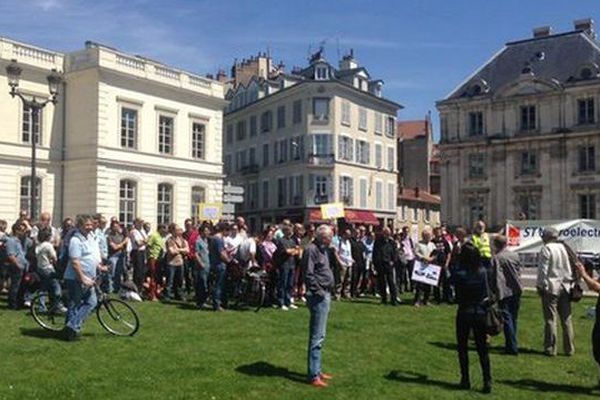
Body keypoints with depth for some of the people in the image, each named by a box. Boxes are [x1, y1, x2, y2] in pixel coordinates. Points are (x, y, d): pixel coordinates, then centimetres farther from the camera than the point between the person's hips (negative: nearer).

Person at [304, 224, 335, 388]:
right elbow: (308, 275, -19)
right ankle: (313, 376, 1)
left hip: (325, 296, 10)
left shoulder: (323, 249, 16)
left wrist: (328, 293, 13)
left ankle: (317, 370, 25)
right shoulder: (312, 249, -15)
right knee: (317, 337, -5)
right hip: (318, 297, -10)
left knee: (320, 336, 16)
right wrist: (319, 292, -17)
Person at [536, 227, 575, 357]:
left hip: (551, 288, -6)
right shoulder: (564, 248, 9)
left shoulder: (546, 249, -9)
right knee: (566, 319, 10)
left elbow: (543, 270, -11)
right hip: (565, 288, 6)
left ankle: (550, 348, 1)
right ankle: (569, 349, 14)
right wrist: (568, 283, 18)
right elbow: (570, 269, 13)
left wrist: (540, 286, -4)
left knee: (550, 319, -1)